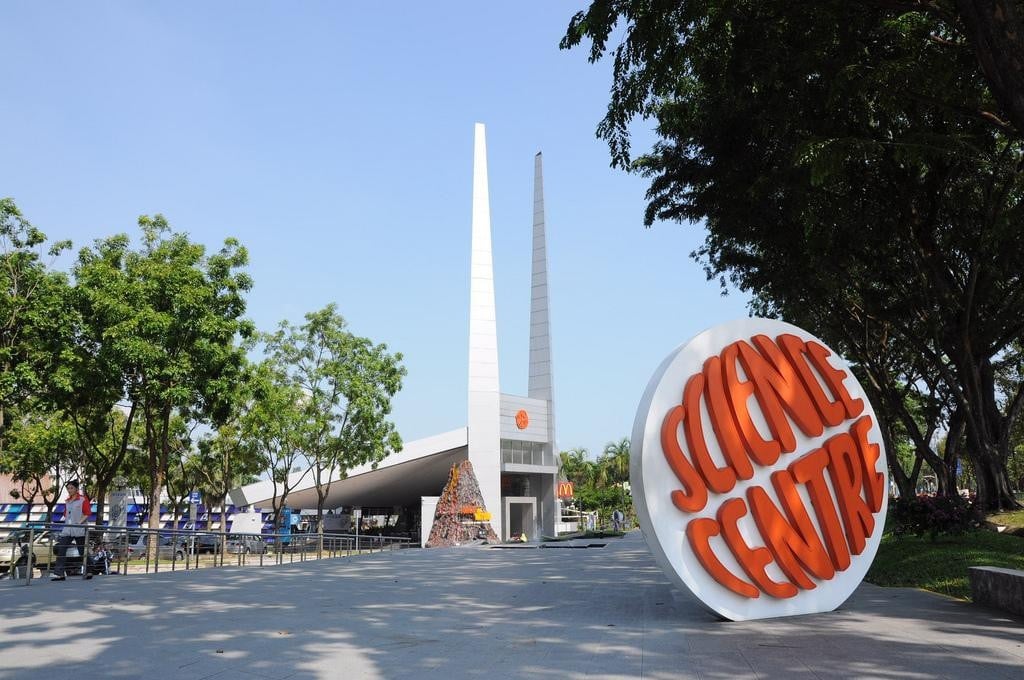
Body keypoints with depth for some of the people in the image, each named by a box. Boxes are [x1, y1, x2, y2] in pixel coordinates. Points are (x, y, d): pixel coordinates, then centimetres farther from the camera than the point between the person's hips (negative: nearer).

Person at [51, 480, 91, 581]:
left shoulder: (83, 499, -4)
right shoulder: (67, 501, 16)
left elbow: (88, 513, -9)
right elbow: (66, 514, 23)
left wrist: (79, 523, -16)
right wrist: (66, 522, 8)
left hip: (79, 530, -6)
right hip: (67, 530, 6)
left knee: (82, 552, 2)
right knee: (61, 550, -8)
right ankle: (58, 573, -9)